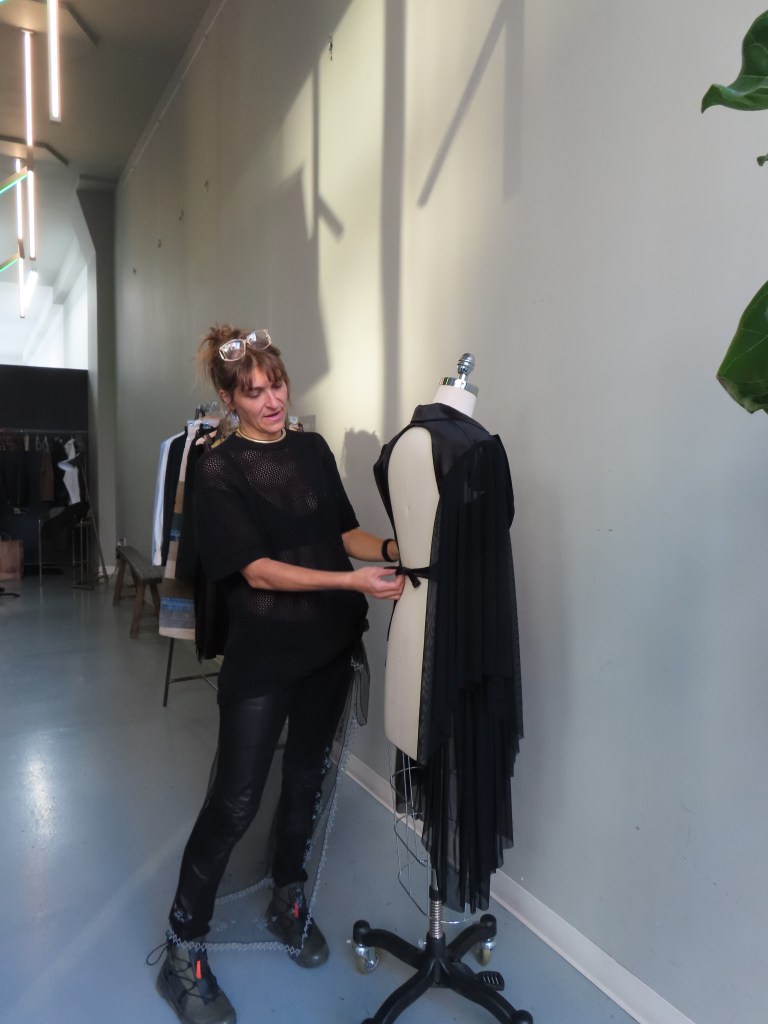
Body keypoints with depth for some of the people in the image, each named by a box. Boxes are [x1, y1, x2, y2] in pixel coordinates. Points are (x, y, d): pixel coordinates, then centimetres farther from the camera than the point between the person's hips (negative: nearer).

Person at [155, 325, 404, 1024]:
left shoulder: (313, 449, 6)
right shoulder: (219, 470, -11)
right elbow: (258, 570, -18)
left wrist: (391, 548, -6)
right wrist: (351, 581, -26)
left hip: (329, 646, 6)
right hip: (262, 655, -5)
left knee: (306, 776, 18)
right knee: (235, 801, 1)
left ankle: (288, 900, 41)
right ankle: (184, 952, 22)